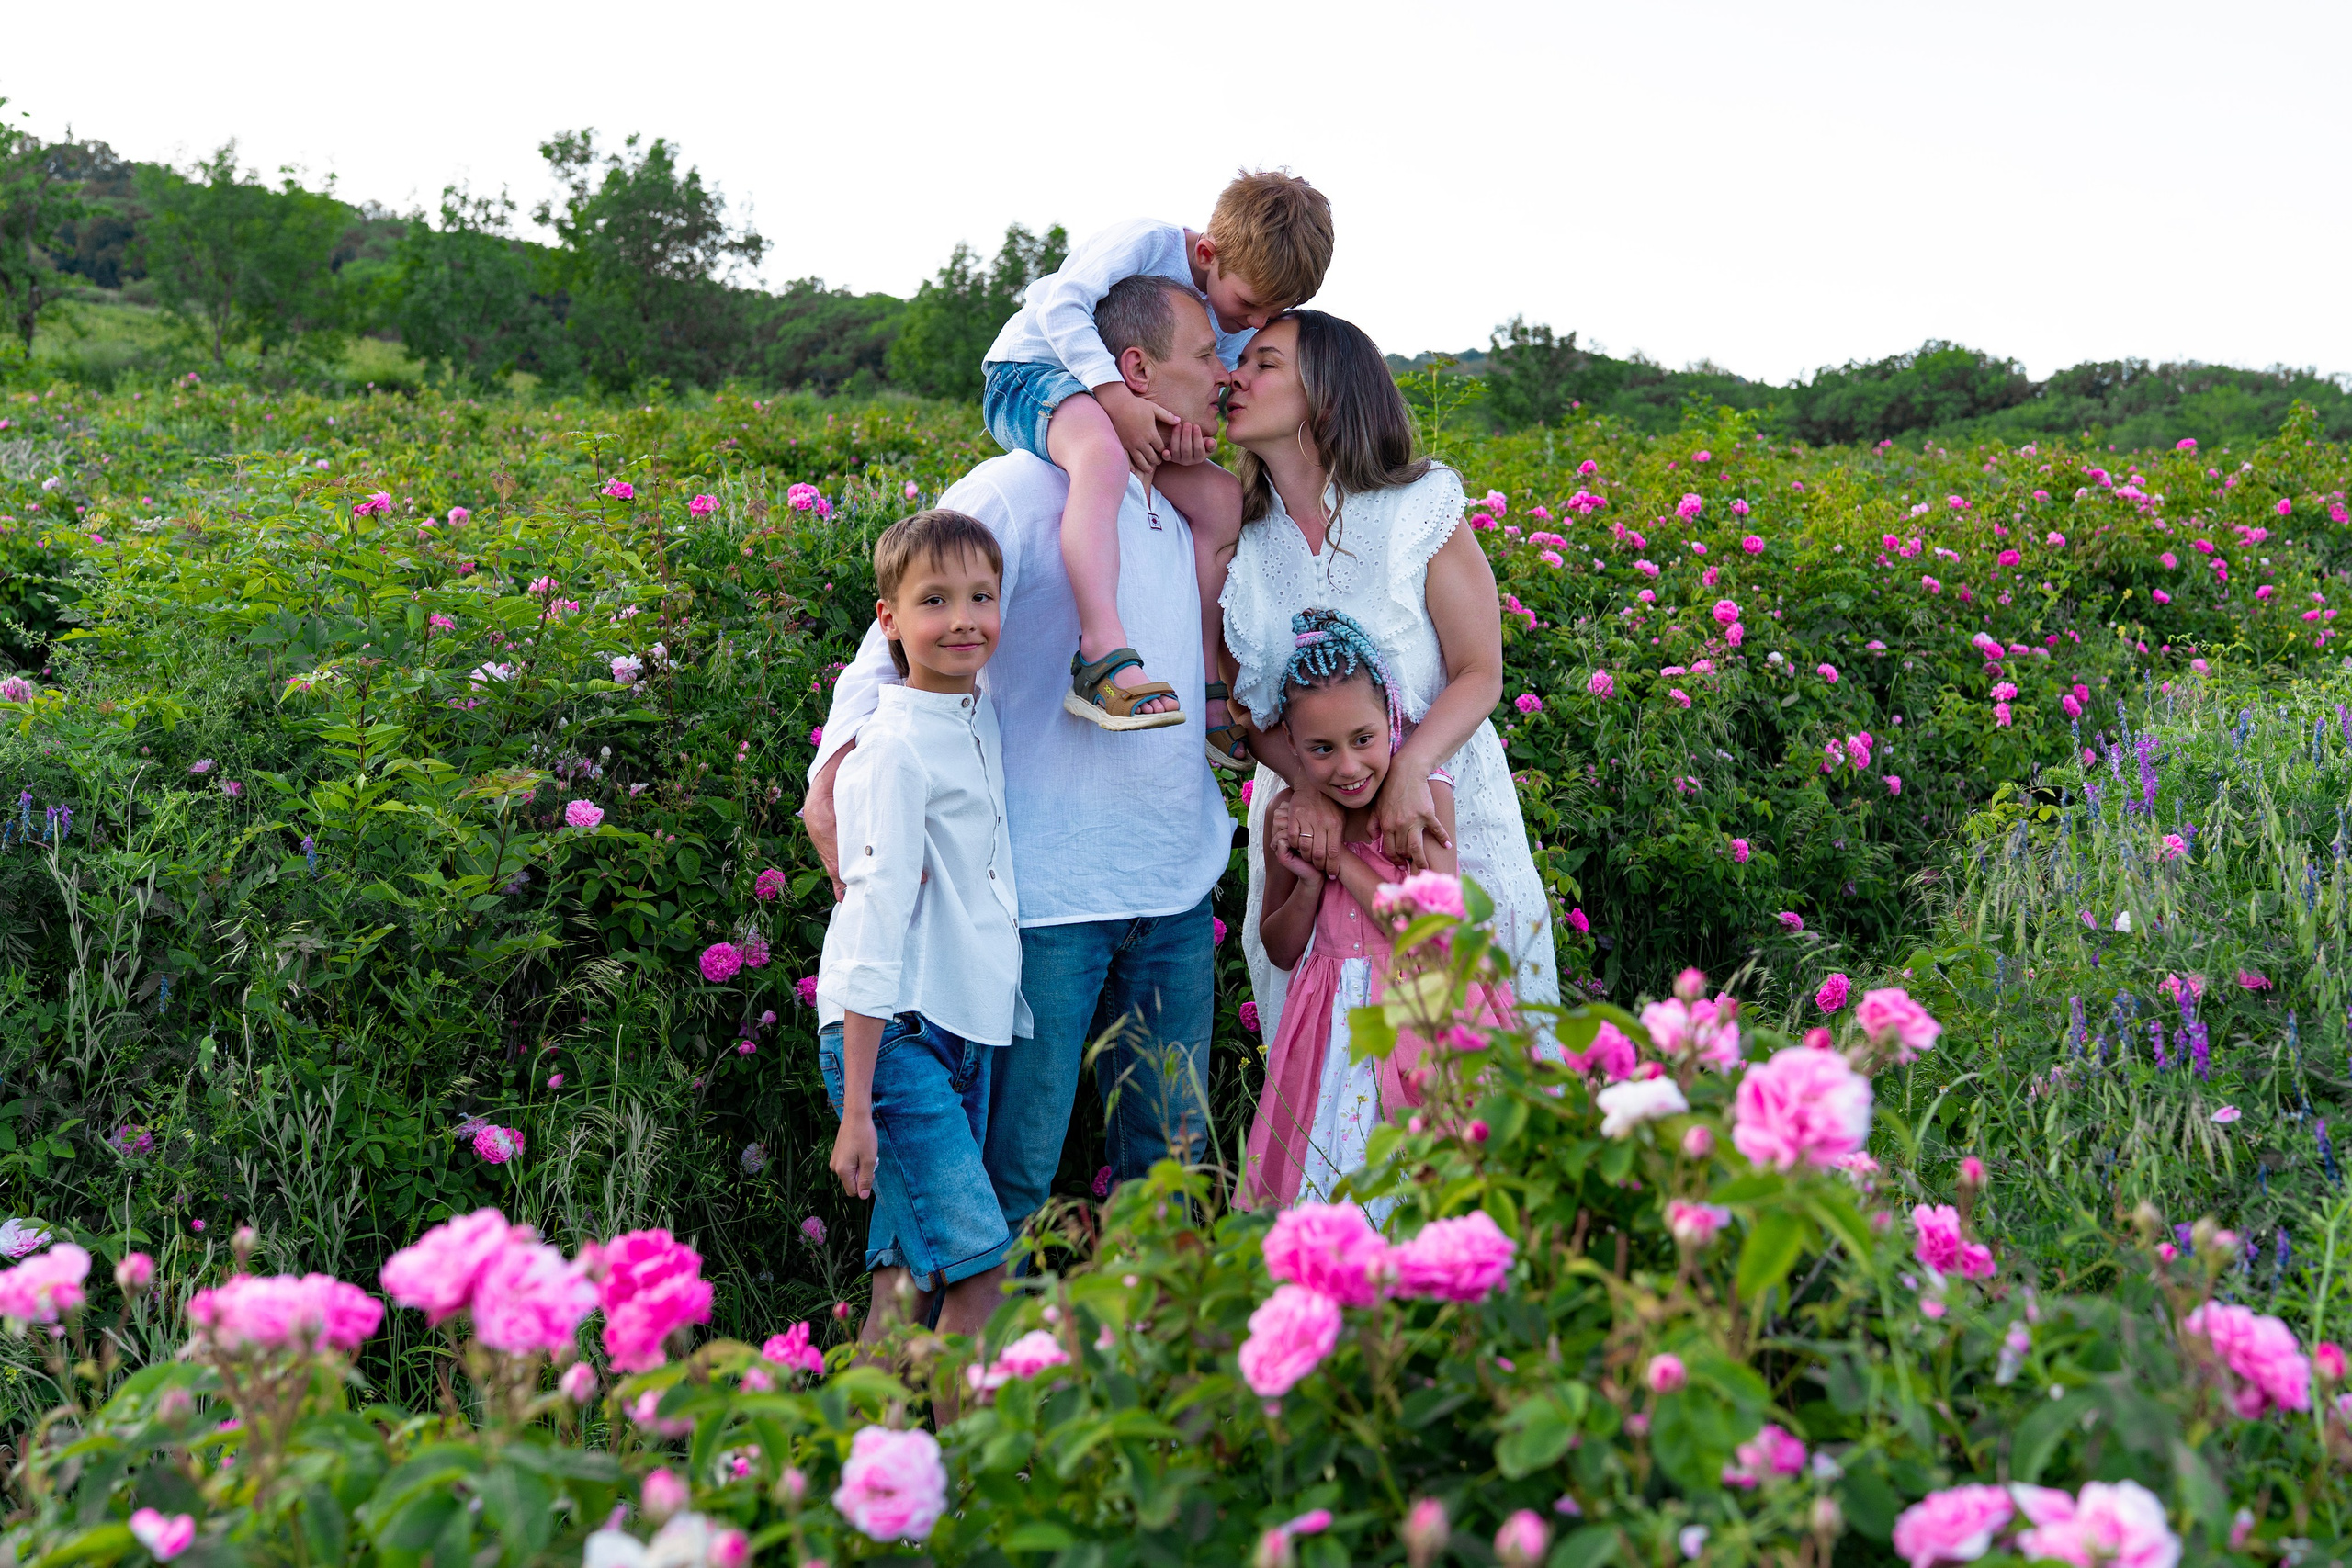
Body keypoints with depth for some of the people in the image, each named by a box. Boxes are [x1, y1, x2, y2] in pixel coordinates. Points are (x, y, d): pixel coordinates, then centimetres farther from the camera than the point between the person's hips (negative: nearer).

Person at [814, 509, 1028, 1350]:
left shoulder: (983, 720, 10)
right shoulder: (896, 747, -13)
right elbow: (876, 919, -16)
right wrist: (856, 1108, -17)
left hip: (966, 1031, 8)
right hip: (893, 1035, -8)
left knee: (912, 1272, 9)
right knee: (981, 1268, -13)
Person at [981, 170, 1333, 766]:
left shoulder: (1238, 326, 4)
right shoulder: (1145, 244, -19)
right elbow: (1062, 305, -28)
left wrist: (1190, 434, -18)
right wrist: (1117, 396, -35)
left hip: (1128, 406, 8)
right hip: (1028, 375, -8)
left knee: (1221, 498, -7)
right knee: (1103, 455, -41)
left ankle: (1207, 684, -1)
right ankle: (1103, 654, -52)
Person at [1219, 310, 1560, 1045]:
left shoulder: (1420, 510, -9)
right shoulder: (1235, 536, 0)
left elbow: (1480, 674, -9)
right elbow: (1245, 706, 2)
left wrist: (1410, 770, -25)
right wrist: (1307, 782, -17)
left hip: (1440, 803, -2)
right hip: (1307, 809, 2)